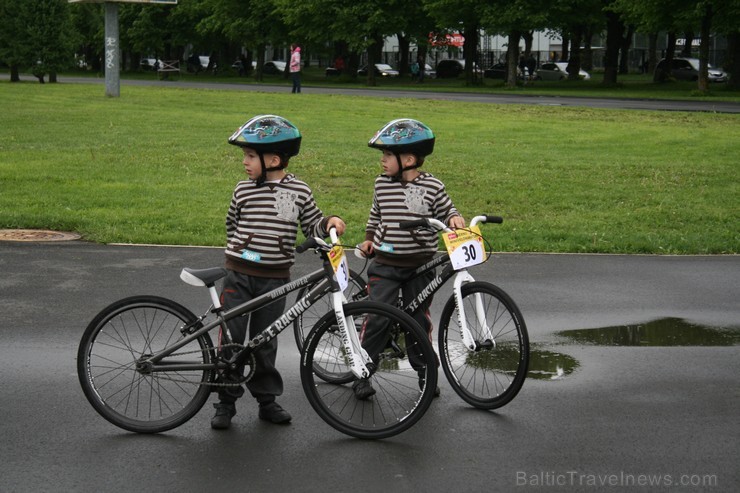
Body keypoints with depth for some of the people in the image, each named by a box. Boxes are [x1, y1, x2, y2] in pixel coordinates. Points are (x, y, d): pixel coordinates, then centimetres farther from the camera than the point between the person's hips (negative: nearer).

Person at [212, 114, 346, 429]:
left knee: (264, 342, 9)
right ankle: (226, 403, 9)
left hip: (274, 279, 0)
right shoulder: (243, 190, 0)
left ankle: (267, 400, 23)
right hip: (239, 276, 0)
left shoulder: (299, 191, -2)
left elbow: (313, 226, 6)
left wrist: (330, 223, -13)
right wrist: (239, 252, 12)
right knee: (232, 339, -1)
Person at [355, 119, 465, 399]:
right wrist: (369, 239, 18)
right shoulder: (382, 184, 2)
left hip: (420, 267, -1)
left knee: (419, 319, 9)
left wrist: (454, 219, -18)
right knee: (377, 318, -5)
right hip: (385, 264, 1)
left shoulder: (432, 186, -7)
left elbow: (446, 211, 3)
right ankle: (362, 374, 4)